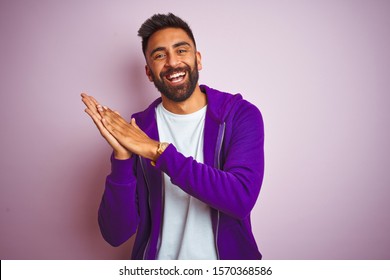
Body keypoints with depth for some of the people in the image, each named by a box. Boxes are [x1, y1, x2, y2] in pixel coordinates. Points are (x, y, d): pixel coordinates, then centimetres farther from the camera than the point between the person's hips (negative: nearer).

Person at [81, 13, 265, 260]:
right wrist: (122, 156, -29)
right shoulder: (136, 129, -10)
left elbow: (242, 199, -27)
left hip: (227, 257, 0)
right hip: (159, 262, 1)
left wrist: (158, 151, -27)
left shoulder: (241, 114, -12)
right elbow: (116, 234, -14)